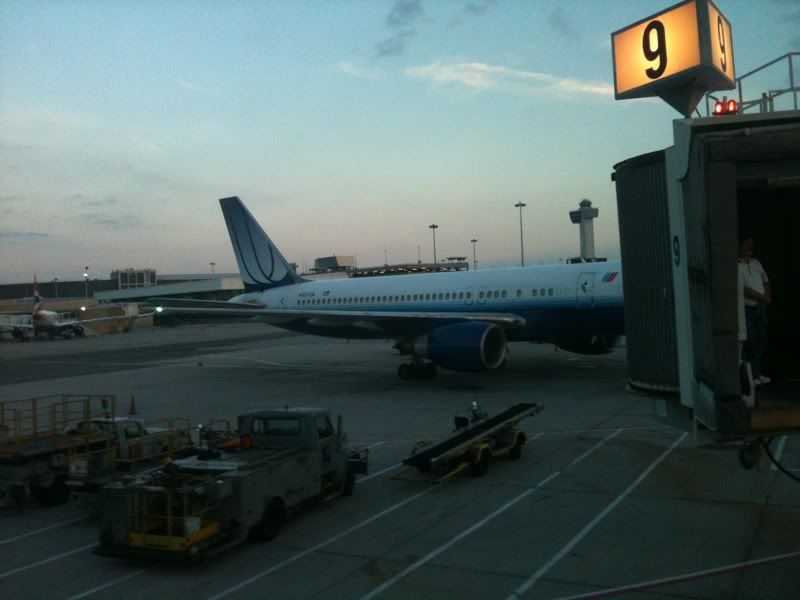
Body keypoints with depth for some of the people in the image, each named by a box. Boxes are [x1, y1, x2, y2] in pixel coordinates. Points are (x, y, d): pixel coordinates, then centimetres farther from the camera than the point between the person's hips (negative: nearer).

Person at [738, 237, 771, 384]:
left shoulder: (756, 263, 14)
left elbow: (765, 282, 15)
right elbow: (742, 288, -16)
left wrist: (767, 295, -5)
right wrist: (762, 297, -12)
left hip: (760, 308, 7)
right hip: (745, 309, -7)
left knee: (762, 342, 10)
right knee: (750, 343, -6)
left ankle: (757, 373, 20)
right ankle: (753, 375, 0)